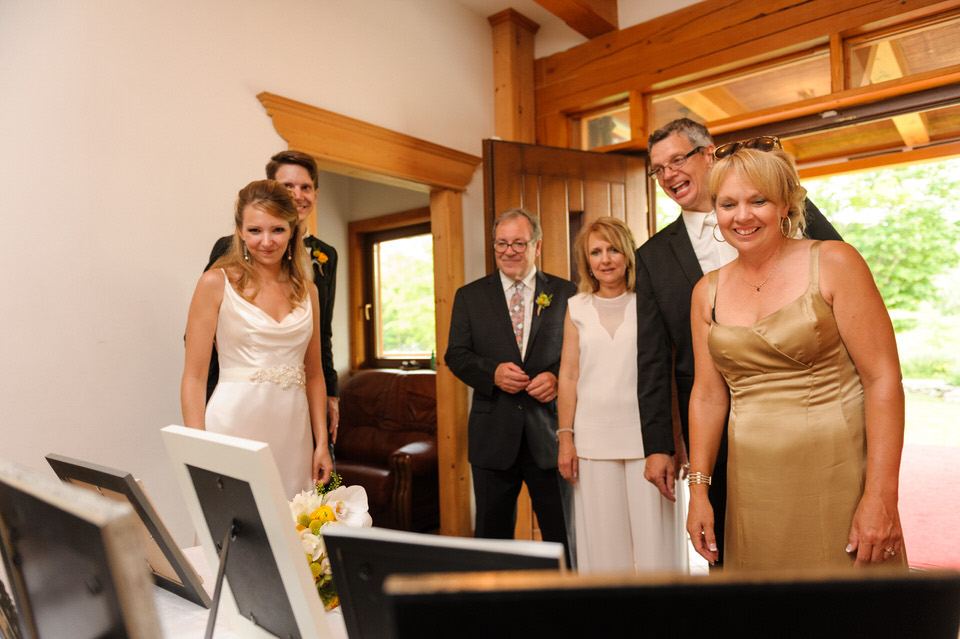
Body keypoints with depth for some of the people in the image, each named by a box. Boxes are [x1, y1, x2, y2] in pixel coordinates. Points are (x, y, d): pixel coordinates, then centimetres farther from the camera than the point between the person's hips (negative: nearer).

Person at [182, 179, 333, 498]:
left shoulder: (307, 290, 9)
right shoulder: (216, 283, -2)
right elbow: (194, 377, -3)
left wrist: (322, 442, 7)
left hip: (292, 430, 4)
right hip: (235, 425, -3)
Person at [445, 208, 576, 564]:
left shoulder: (565, 293, 4)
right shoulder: (469, 296, 7)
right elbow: (456, 355, 3)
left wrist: (557, 377, -15)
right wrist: (493, 372, -15)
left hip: (549, 431, 0)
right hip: (493, 435, 1)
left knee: (562, 534, 10)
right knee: (492, 534, 15)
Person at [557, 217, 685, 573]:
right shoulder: (577, 308, 8)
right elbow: (568, 374, 7)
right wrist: (566, 437, 2)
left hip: (645, 435, -1)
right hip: (593, 438, 2)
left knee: (654, 534, 3)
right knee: (602, 537, 7)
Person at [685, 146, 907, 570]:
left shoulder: (834, 262, -6)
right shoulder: (707, 292, 5)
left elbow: (884, 379, -9)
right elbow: (708, 393, 6)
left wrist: (880, 496, -15)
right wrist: (698, 490, 3)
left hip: (838, 479, -3)